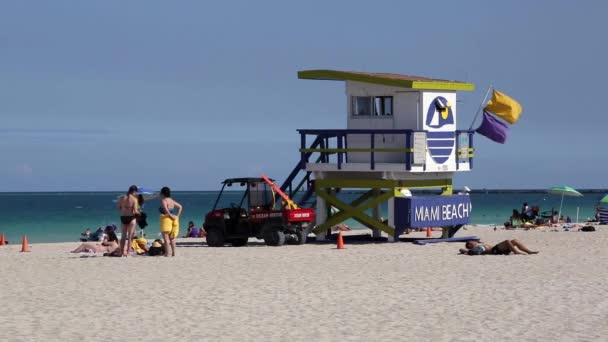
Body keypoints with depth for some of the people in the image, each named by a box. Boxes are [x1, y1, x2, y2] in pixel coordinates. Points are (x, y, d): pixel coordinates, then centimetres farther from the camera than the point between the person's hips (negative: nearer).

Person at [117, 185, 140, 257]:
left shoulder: (122, 198, 2)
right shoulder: (134, 199, -11)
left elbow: (118, 207, 7)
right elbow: (135, 211, -17)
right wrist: (138, 212, 4)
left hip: (123, 217, 4)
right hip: (131, 218, -4)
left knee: (123, 236, 15)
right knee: (130, 237, 4)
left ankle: (122, 252, 18)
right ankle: (127, 253, 1)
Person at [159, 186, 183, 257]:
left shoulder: (163, 200, -9)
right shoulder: (172, 200, 15)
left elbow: (165, 208, -27)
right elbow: (180, 207, 19)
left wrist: (170, 215, -18)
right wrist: (177, 216, 11)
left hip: (166, 218, -8)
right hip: (174, 219, 8)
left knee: (166, 238, -6)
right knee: (172, 238, 12)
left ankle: (167, 253, -9)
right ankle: (173, 253, 11)